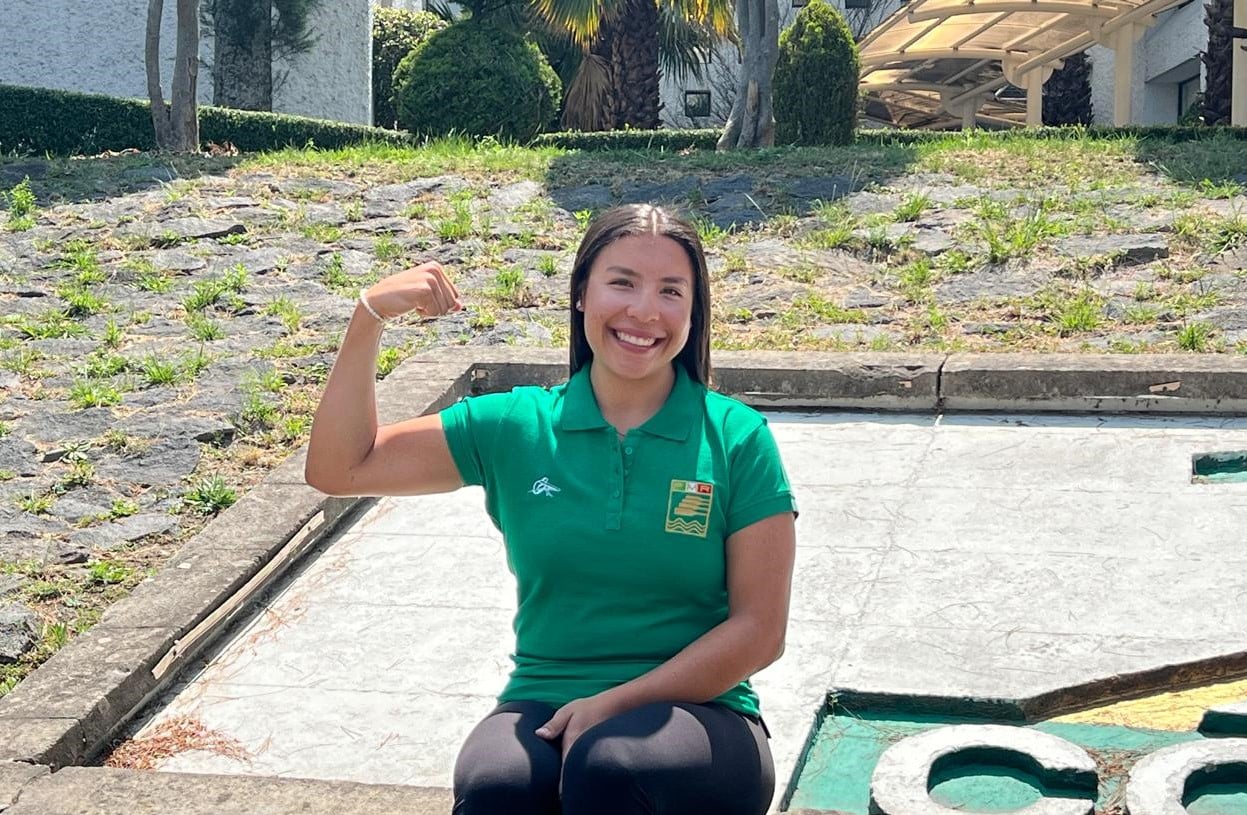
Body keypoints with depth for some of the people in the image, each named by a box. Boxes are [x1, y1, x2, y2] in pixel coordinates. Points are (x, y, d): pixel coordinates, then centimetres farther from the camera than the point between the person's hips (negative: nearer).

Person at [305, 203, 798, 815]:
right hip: (543, 712, 1)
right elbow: (340, 470, 7)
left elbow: (759, 631, -3)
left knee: (609, 761, -35)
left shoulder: (736, 439, -1)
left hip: (698, 714, -1)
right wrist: (369, 321, -4)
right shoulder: (515, 427, 5)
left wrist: (616, 703, -14)